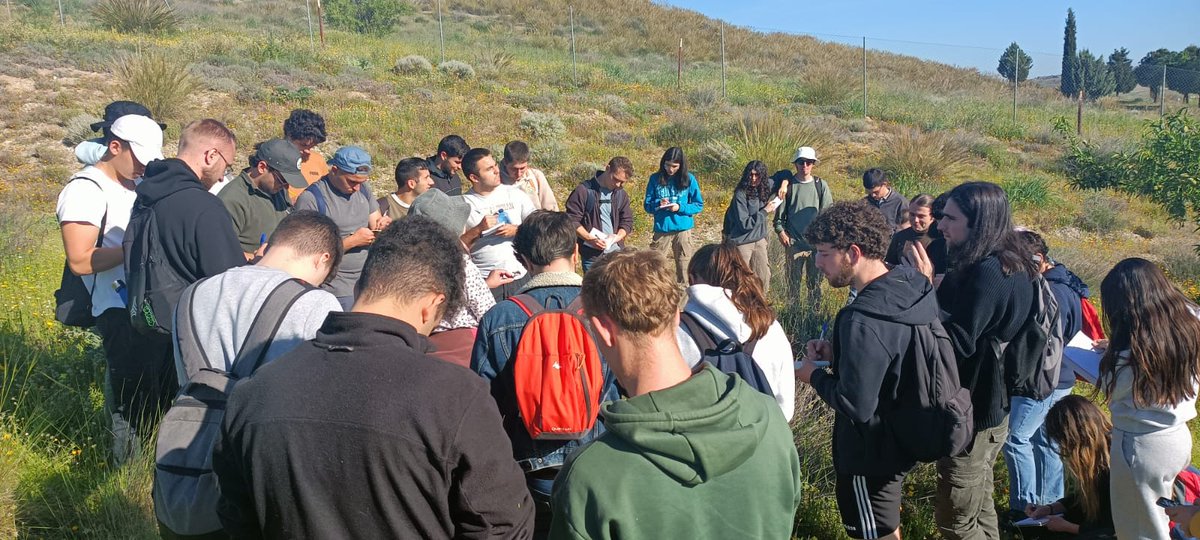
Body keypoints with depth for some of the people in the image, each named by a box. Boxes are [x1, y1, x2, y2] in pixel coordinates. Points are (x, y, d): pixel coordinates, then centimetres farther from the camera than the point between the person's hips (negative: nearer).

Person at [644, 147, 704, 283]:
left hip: (683, 230, 0)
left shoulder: (688, 179, 0)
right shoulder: (655, 179, 2)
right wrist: (658, 204, -17)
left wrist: (680, 208, -13)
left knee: (684, 267, 6)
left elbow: (699, 205, 3)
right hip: (661, 230, 0)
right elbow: (647, 205, 5)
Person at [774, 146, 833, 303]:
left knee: (815, 281, 7)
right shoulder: (788, 185, 1)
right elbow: (779, 212, 5)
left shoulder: (820, 185, 5)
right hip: (794, 242, -1)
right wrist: (780, 231, -6)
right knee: (793, 280, 4)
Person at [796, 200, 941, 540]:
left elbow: (856, 406, -30)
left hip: (871, 452, -8)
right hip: (901, 435, 8)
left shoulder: (862, 321, -34)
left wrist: (814, 376, -13)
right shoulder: (911, 288, -7)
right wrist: (838, 352, 1)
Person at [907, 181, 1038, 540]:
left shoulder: (986, 274, -26)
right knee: (979, 509, 23)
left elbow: (956, 343, -27)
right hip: (987, 405, 11)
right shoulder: (1007, 266, 7)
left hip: (972, 413, -11)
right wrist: (934, 287, 2)